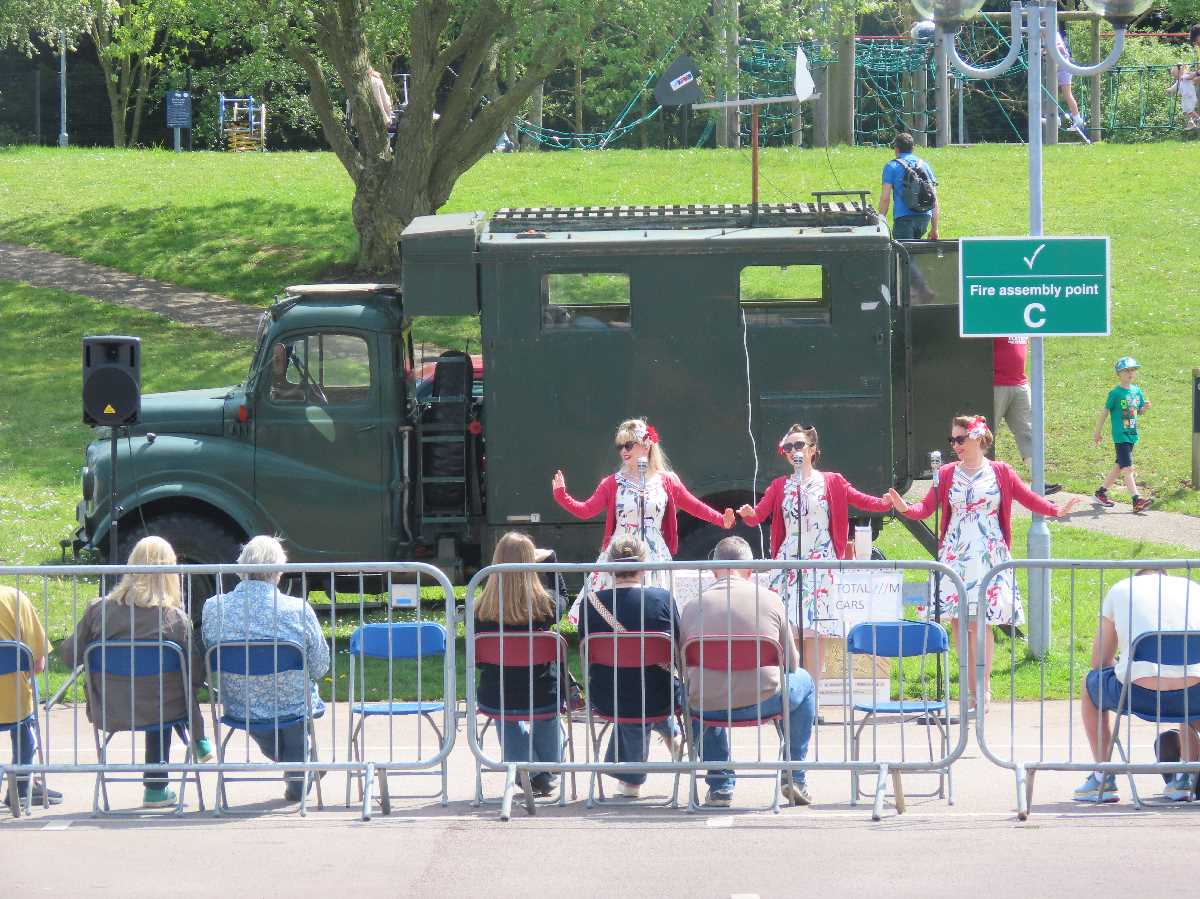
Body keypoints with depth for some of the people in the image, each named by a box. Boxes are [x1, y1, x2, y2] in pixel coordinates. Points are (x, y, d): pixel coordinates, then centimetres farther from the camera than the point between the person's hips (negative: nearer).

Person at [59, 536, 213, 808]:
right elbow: (195, 674, -9)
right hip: (156, 711, -3)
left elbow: (69, 656, -2)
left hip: (109, 712, 3)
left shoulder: (100, 610, -10)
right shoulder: (175, 619, -15)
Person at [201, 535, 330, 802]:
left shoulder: (213, 608, -14)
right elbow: (319, 667, -9)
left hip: (239, 710, 2)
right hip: (293, 709, -2)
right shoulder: (299, 610, -21)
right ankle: (298, 778, 47)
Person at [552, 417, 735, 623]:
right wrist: (561, 495, -13)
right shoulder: (614, 483, 4)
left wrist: (722, 520, 6)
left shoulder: (667, 481, 6)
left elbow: (695, 506, 14)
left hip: (654, 558, 0)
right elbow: (585, 510, 0)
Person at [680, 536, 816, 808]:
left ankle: (719, 785, 31)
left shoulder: (693, 607, 3)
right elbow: (791, 663, 10)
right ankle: (795, 778, 33)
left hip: (708, 708, 1)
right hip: (763, 702, -1)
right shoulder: (770, 599, 2)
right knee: (804, 681, 32)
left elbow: (683, 666, 9)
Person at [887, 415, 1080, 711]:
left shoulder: (999, 472, 3)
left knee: (982, 623, -8)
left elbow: (1029, 498, 4)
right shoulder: (947, 474, 7)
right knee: (959, 622, -2)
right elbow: (927, 507, -1)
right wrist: (905, 508, -20)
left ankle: (983, 690, -2)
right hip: (955, 557, 2)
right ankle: (971, 690, 5)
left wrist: (1056, 510, -11)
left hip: (989, 555, -2)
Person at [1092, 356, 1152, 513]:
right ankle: (1137, 501, -19)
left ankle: (1101, 492, 29)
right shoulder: (1115, 393, -9)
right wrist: (1098, 432, 1)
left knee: (1119, 467, 15)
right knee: (1127, 467, -12)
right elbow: (1105, 412, -3)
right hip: (1120, 435, -7)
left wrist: (1145, 407, -6)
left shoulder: (1137, 391, 9)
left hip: (1132, 435, 7)